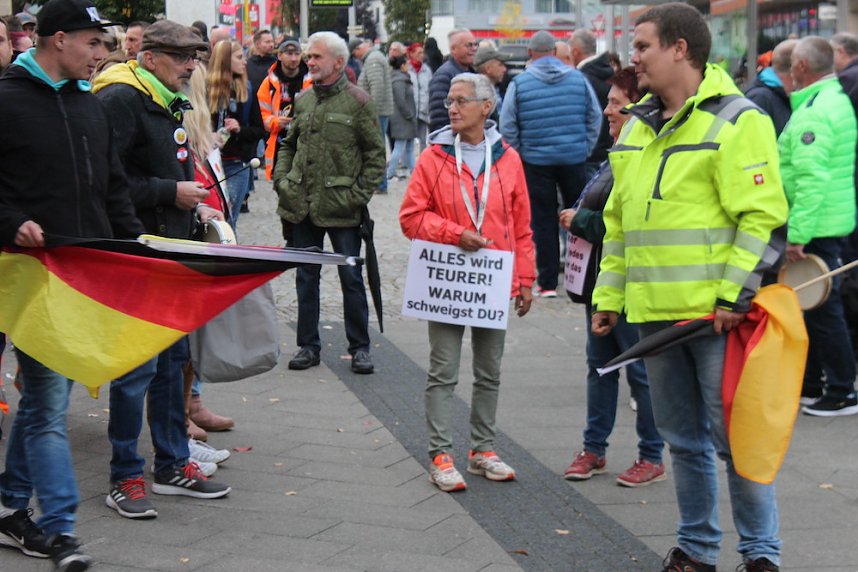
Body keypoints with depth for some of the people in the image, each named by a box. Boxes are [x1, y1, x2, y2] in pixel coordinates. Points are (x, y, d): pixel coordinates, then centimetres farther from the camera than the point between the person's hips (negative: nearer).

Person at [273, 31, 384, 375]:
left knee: (351, 278, 3)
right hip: (302, 205, 5)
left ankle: (359, 347, 15)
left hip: (341, 209, -5)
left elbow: (376, 154, -4)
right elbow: (288, 145, 21)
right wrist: (281, 180, 7)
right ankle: (308, 345, 22)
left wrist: (360, 195, -10)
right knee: (305, 277, 11)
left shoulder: (357, 102, -6)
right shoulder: (304, 100, 10)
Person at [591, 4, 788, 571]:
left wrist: (735, 294, -19)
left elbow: (762, 216, -15)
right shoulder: (638, 126, 15)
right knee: (683, 438, 15)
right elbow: (619, 220, 20)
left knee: (734, 437, -1)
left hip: (715, 311, -7)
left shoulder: (735, 119, -9)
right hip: (655, 311, 7)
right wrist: (609, 295, 17)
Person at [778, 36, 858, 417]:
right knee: (810, 306, 18)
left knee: (822, 310, -3)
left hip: (817, 227, -10)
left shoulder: (814, 112, -19)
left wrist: (797, 236, -25)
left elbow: (812, 180, -26)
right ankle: (809, 385, 28)